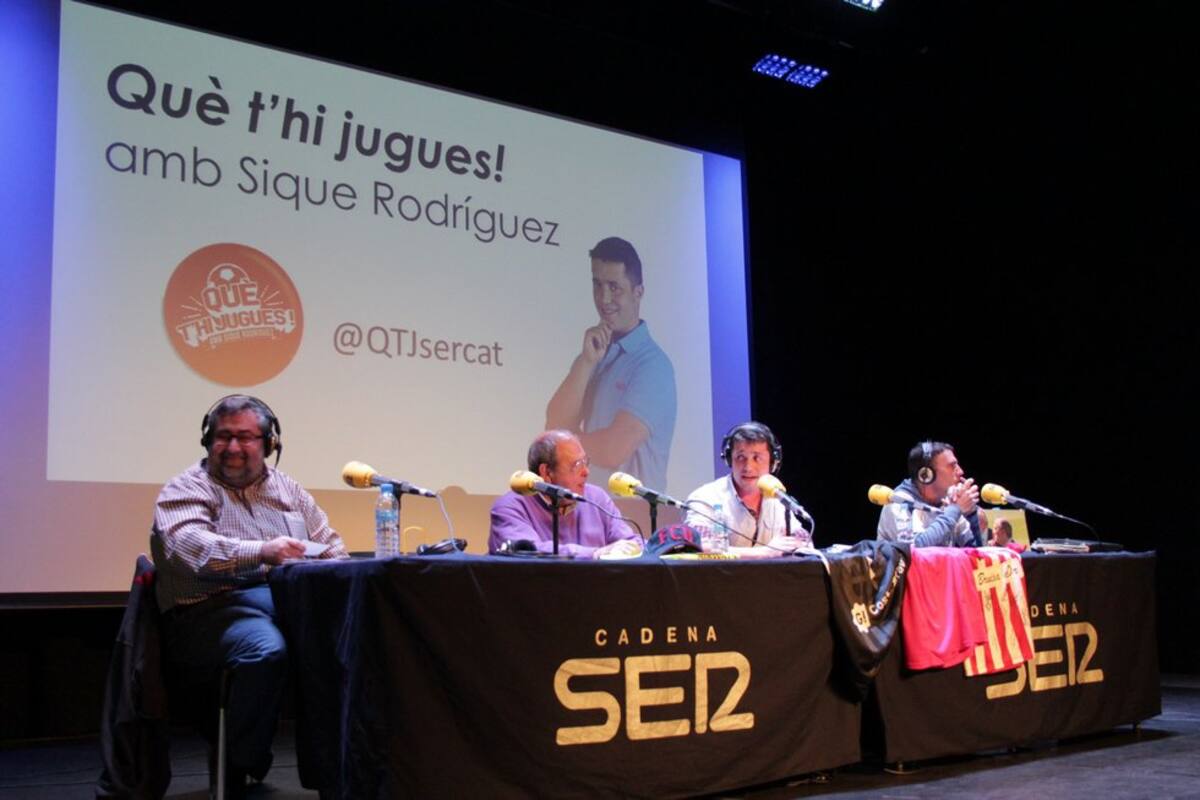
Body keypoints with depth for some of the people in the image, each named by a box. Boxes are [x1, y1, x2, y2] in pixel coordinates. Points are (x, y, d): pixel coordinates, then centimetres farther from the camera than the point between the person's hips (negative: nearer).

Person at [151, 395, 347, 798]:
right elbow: (190, 545, -17)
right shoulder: (186, 489, 5)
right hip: (213, 610, -5)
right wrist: (262, 551, -32)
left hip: (290, 603, 5)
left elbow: (332, 547, 20)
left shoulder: (288, 490, 22)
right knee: (266, 648, -37)